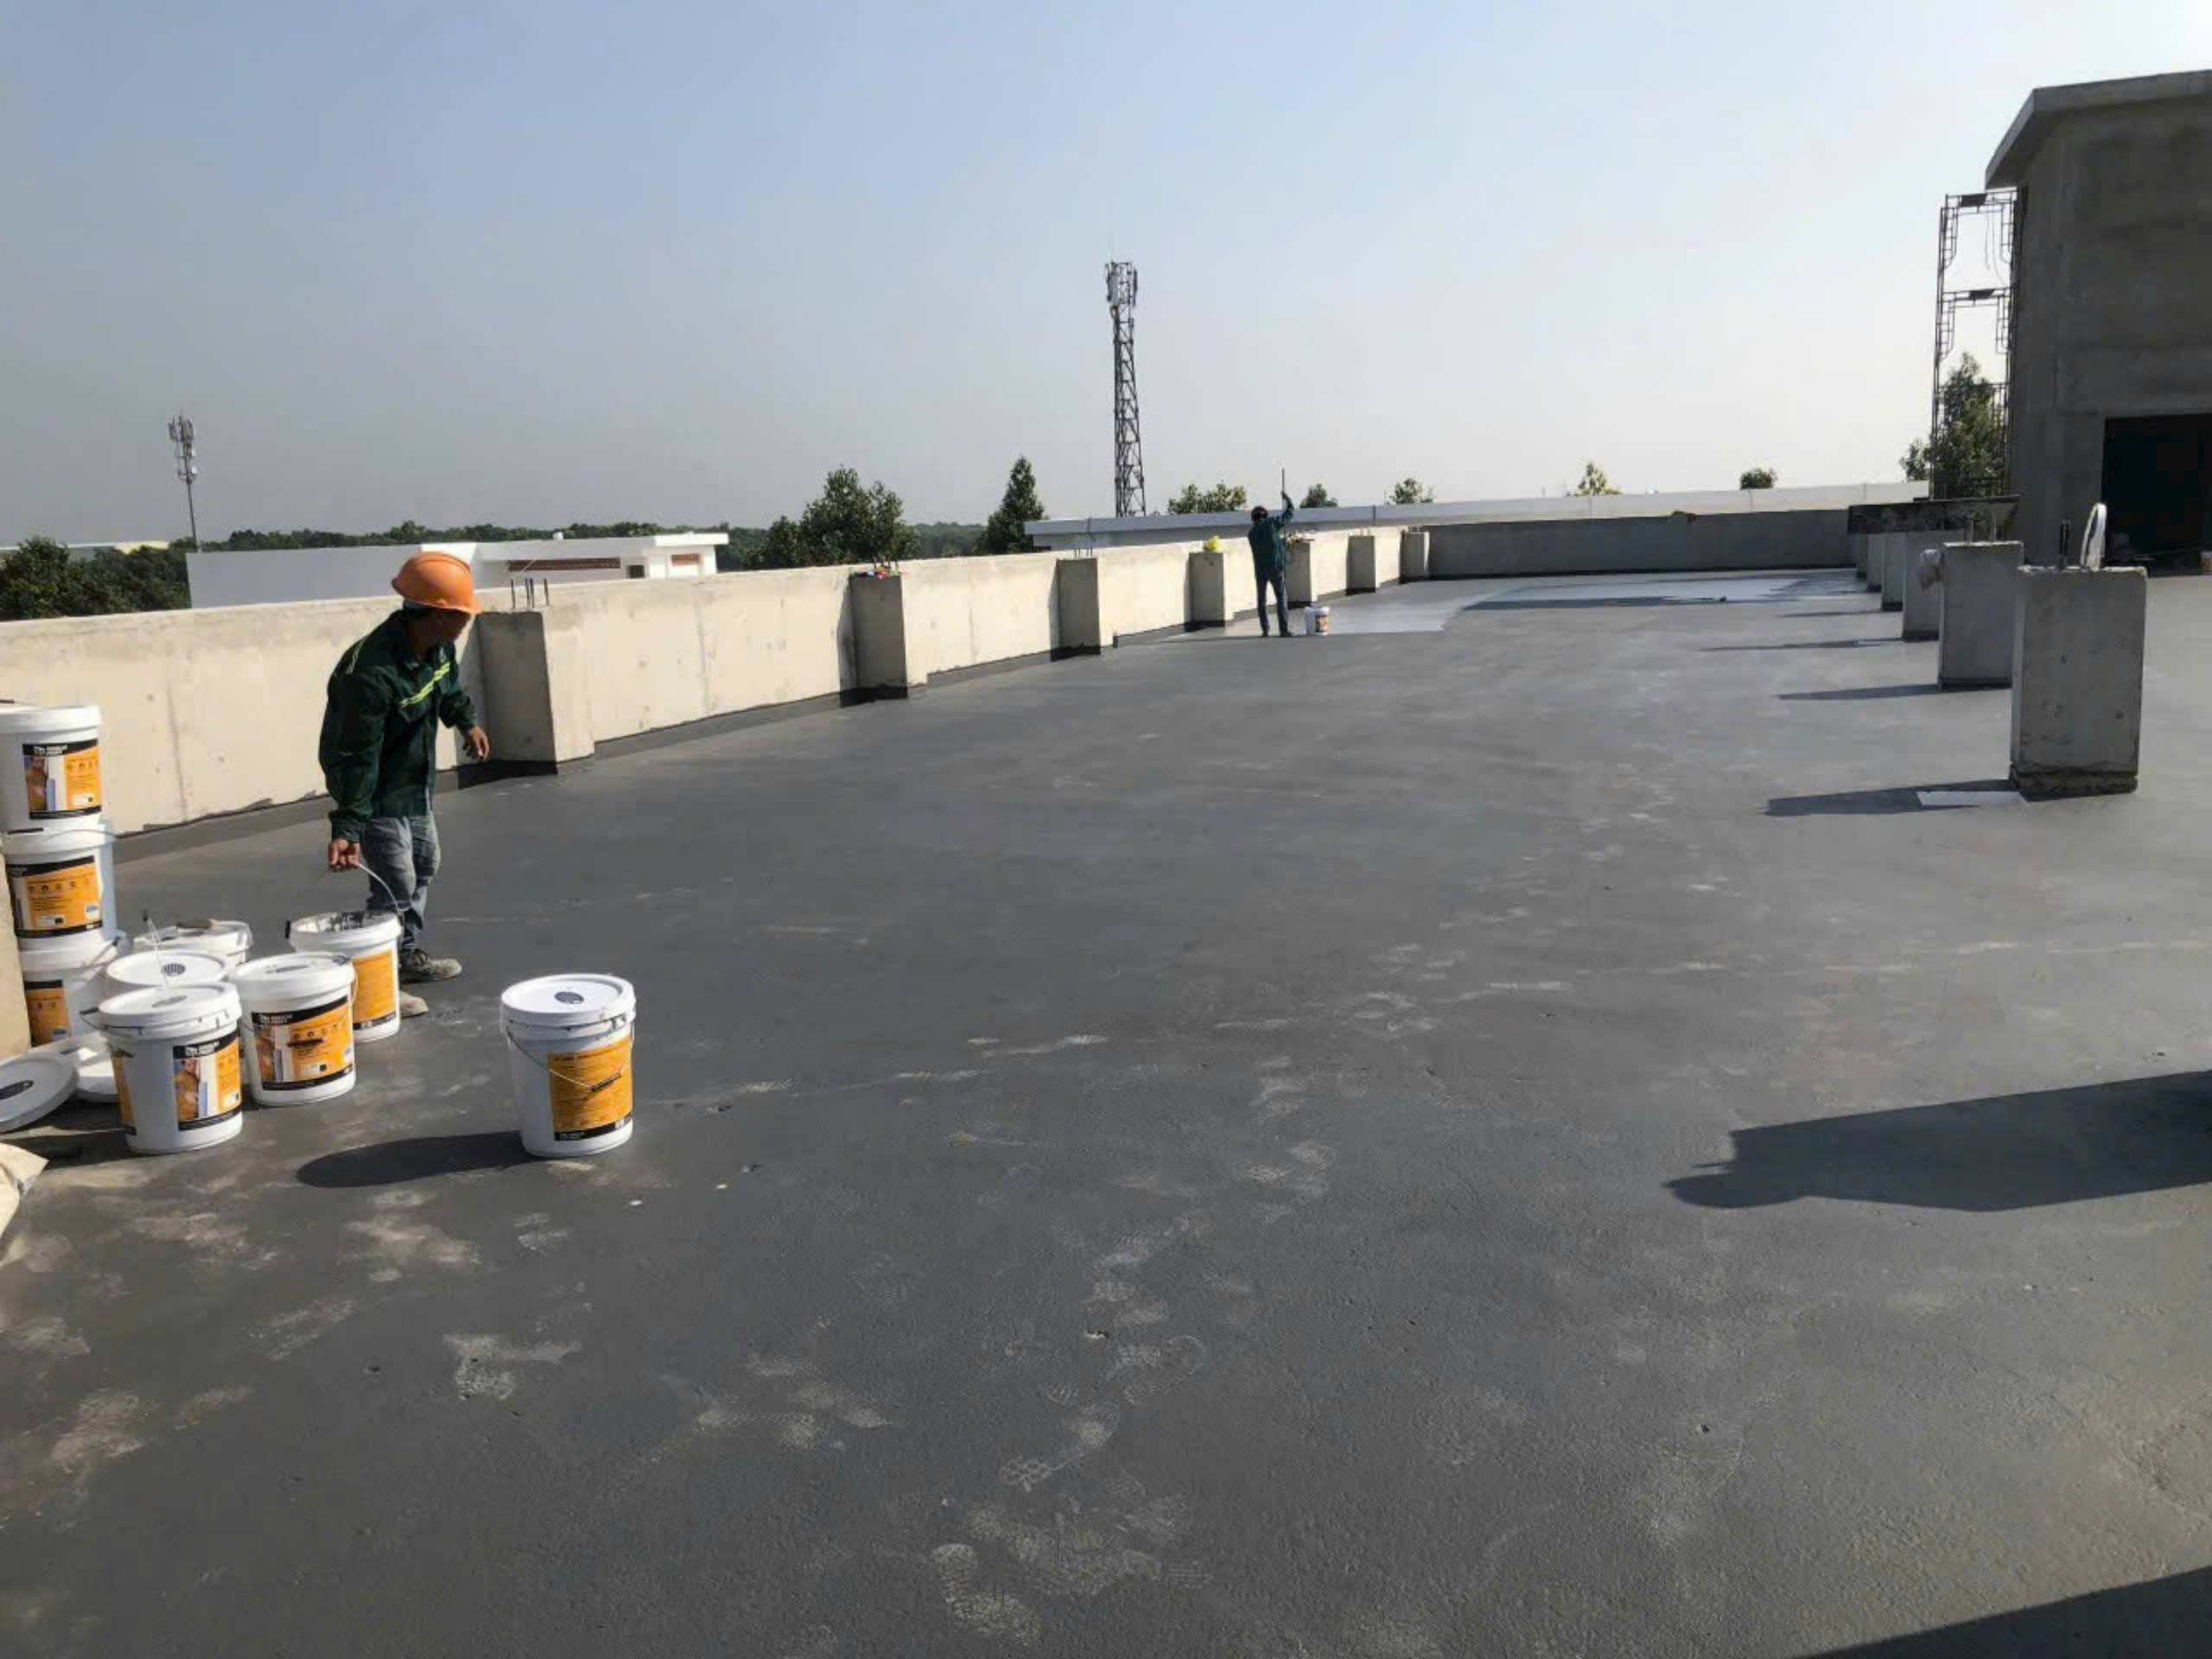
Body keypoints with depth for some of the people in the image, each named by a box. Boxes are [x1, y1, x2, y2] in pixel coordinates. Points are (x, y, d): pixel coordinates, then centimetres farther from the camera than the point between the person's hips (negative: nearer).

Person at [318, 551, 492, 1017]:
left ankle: (408, 954, 39)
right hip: (380, 793, -9)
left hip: (416, 783, 9)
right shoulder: (370, 674, -35)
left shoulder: (437, 645, -9)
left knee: (424, 866, 22)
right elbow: (357, 757, -33)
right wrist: (348, 826, -33)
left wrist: (467, 721, 6)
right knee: (394, 886, -5)